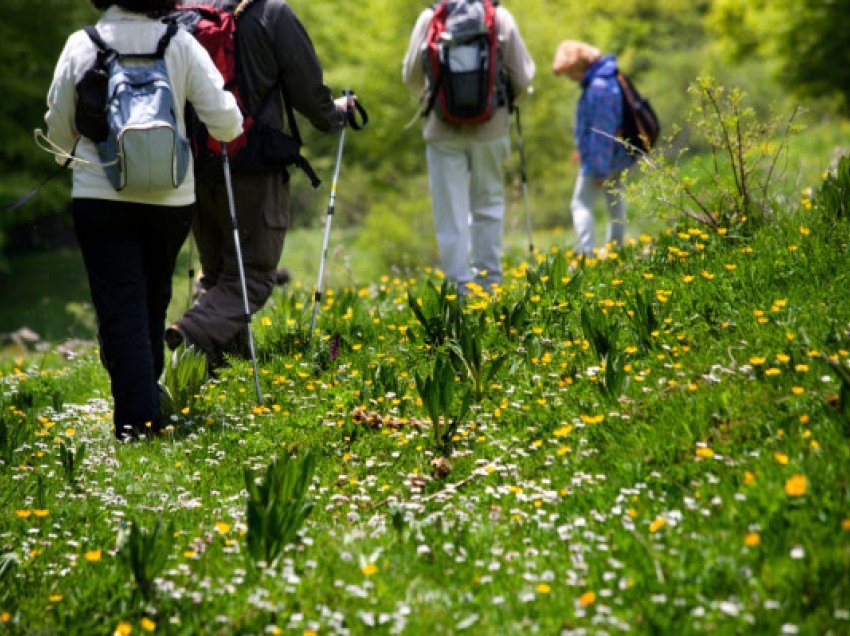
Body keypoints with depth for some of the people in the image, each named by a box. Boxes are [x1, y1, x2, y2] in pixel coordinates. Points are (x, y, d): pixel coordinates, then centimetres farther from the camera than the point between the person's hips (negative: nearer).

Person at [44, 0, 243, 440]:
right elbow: (225, 123, -7)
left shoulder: (80, 46, -3)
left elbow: (58, 131, 5)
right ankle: (148, 404, 30)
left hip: (100, 198, -1)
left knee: (120, 310, -1)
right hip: (170, 199, 1)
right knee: (153, 305, 19)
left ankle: (137, 420, -11)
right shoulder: (180, 44, -5)